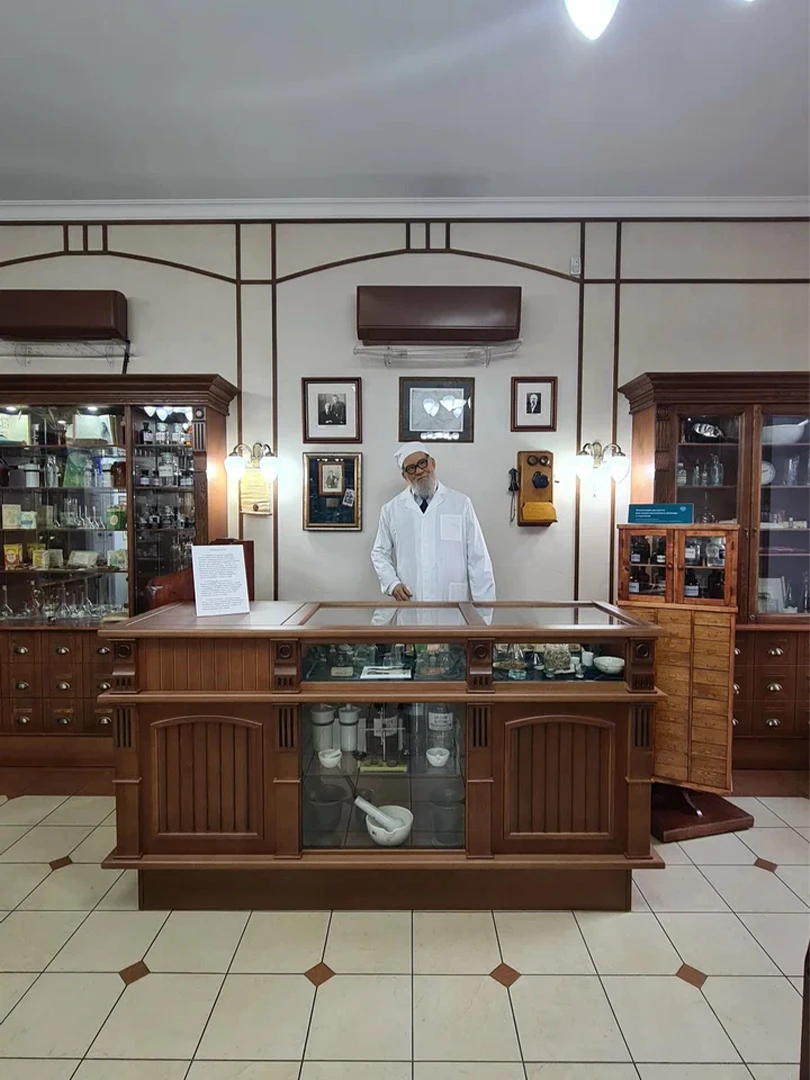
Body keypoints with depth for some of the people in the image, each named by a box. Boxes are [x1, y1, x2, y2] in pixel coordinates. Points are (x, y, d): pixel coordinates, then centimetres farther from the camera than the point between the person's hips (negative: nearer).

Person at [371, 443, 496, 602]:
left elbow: (478, 558, 0)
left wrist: (484, 606, -5)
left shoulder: (461, 503, 1)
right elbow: (380, 553, 13)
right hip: (409, 606, 1)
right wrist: (392, 583, -4)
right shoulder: (391, 510, 6)